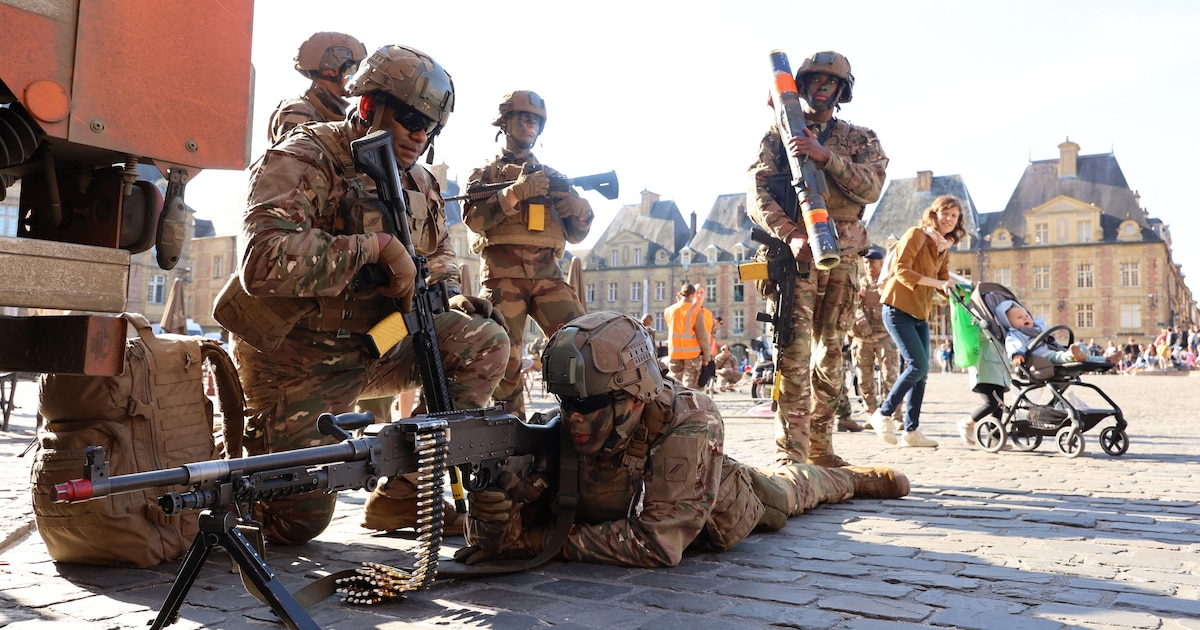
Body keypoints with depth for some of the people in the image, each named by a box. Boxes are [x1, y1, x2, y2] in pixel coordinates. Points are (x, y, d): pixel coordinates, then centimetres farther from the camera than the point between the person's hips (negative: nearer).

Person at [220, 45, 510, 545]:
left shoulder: (420, 184, 4)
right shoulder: (303, 161, -17)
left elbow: (439, 256, 20)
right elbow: (263, 262, -34)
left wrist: (452, 299, -3)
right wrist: (375, 246, -33)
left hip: (376, 343, 6)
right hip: (297, 361, -6)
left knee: (485, 340, -13)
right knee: (298, 520, -6)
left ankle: (405, 496, -4)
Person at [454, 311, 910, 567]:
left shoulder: (689, 427, -48)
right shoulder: (561, 430, -37)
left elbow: (657, 543, -50)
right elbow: (514, 498, -33)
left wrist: (537, 540, -50)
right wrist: (494, 521, -57)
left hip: (721, 514, -3)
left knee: (785, 492, 28)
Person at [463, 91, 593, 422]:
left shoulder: (551, 176, 23)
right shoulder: (485, 173, 15)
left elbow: (578, 233, 17)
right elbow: (474, 217, -6)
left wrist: (570, 198, -3)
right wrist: (518, 191, -16)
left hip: (547, 274, 3)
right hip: (503, 275, -2)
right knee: (506, 358, -6)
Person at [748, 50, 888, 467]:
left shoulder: (861, 139, 14)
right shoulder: (778, 135, 9)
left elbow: (871, 188, -6)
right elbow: (758, 195, -3)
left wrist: (825, 155, -19)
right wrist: (791, 234, -20)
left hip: (843, 255, 3)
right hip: (795, 250, -3)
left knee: (831, 355, 7)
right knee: (795, 353, -13)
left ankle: (820, 447, 15)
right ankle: (791, 451, -13)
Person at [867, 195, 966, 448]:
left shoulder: (944, 248, 15)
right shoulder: (916, 234, -8)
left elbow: (944, 281, 15)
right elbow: (901, 270, -18)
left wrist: (954, 289, -8)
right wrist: (937, 283, -22)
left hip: (920, 314, 8)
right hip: (898, 310, -8)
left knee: (921, 372, 4)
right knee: (918, 365, -17)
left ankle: (911, 431, 9)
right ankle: (883, 414, -3)